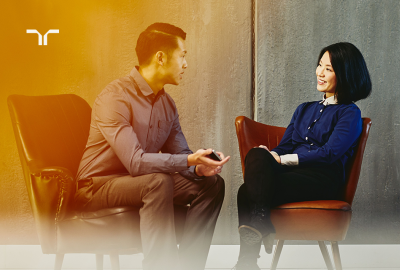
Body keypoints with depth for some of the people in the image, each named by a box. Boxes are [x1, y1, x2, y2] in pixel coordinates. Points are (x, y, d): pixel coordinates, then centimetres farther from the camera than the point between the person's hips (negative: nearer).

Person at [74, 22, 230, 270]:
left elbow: (180, 155, 4)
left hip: (139, 183, 8)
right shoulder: (115, 98, -21)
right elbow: (135, 162, -31)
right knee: (158, 182, -36)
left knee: (212, 184, -7)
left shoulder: (167, 103, 7)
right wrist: (189, 160, -36)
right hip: (98, 187, -8)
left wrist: (199, 168, -19)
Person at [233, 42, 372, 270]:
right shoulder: (304, 109, 27)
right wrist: (268, 157, -6)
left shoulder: (349, 114, 6)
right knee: (258, 154, -32)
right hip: (292, 173, 6)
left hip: (321, 179, -6)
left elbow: (329, 153, -8)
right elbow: (284, 147, 19)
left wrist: (282, 160, -12)